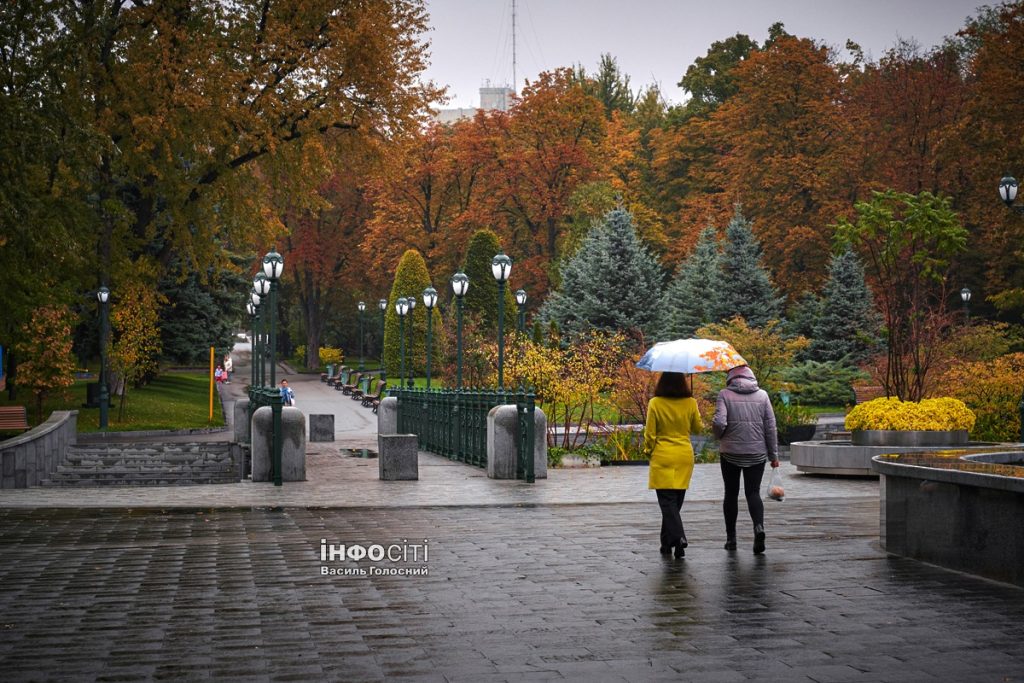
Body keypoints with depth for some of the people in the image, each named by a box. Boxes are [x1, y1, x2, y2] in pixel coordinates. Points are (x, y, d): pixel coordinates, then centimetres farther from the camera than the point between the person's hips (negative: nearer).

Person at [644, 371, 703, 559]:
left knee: (667, 501, -1)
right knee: (676, 501, 13)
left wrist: (649, 450, 10)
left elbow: (649, 434, -6)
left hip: (663, 457, -3)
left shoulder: (655, 403, -10)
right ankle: (667, 542, 20)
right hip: (685, 456, 3)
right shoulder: (690, 403, -3)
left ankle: (678, 537, -20)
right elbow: (698, 428, 10)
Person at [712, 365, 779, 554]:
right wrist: (774, 455, 9)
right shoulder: (762, 395, 3)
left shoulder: (724, 394, -4)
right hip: (757, 453, 1)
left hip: (730, 452, -1)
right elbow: (771, 427, 3)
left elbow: (719, 422, -15)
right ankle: (759, 526, -20)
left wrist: (719, 436, 7)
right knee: (753, 493, 6)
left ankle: (731, 538, 15)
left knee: (731, 494, 11)